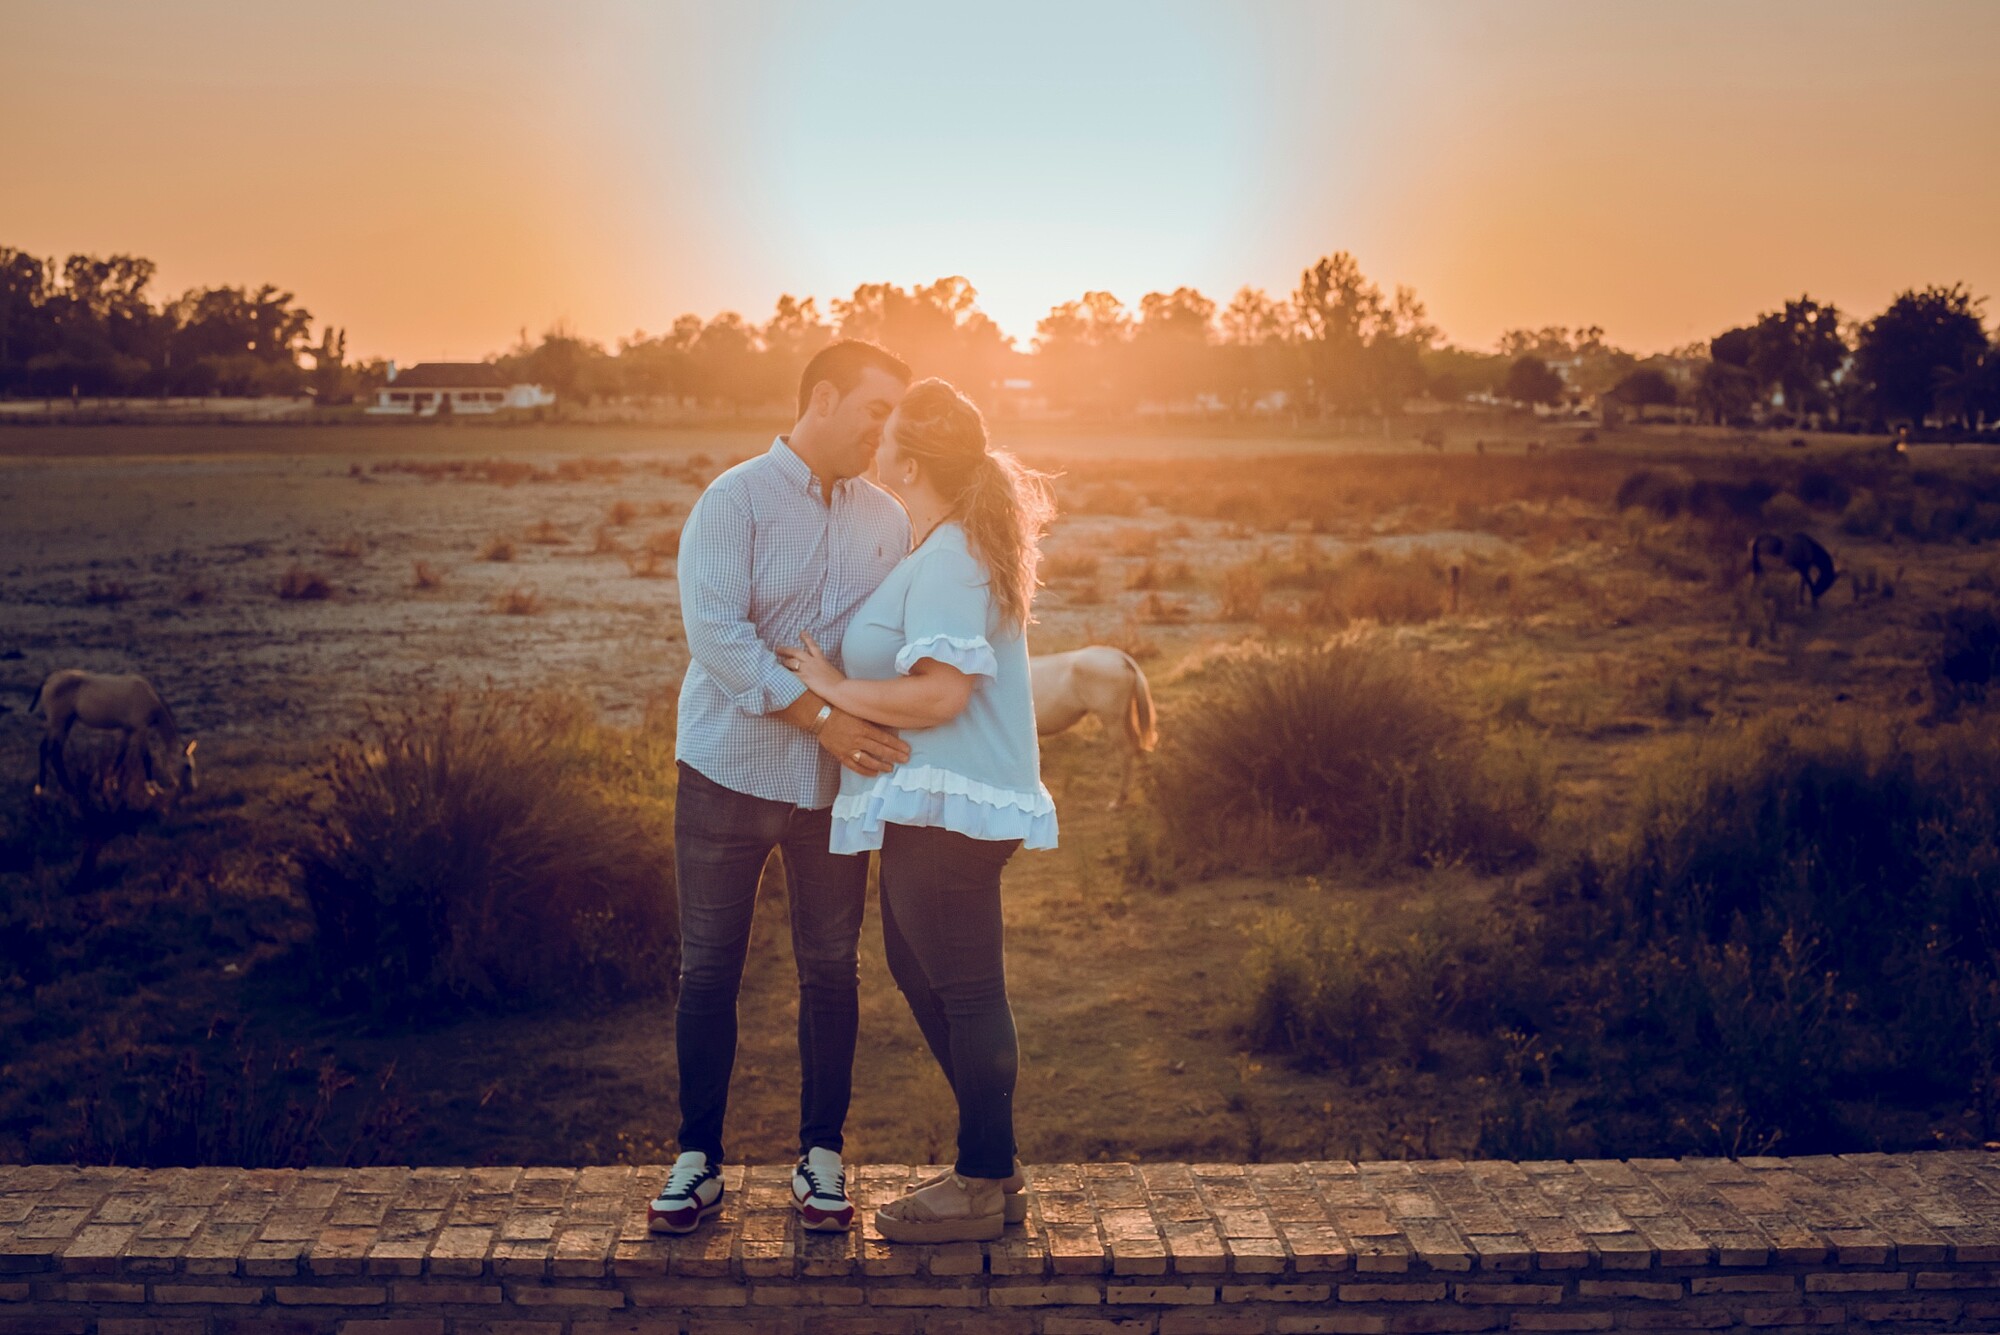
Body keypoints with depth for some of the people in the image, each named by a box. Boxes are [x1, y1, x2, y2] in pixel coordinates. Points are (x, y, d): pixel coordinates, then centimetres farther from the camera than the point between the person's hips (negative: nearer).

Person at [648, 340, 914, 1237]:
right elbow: (717, 631, -19)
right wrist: (822, 718, -24)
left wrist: (894, 743, -5)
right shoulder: (734, 500, -9)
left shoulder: (887, 519, 6)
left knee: (832, 970, 7)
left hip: (837, 784, 4)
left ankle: (821, 1158, 20)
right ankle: (698, 1159, 16)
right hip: (728, 770, -3)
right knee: (709, 970, 4)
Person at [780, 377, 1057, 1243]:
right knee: (919, 973, 18)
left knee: (965, 993, -2)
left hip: (947, 807, -11)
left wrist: (831, 688, -15)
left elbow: (939, 695, -26)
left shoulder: (948, 563, -17)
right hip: (931, 802, 11)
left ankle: (984, 1188, 9)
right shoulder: (950, 550, 16)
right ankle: (991, 1165, 27)